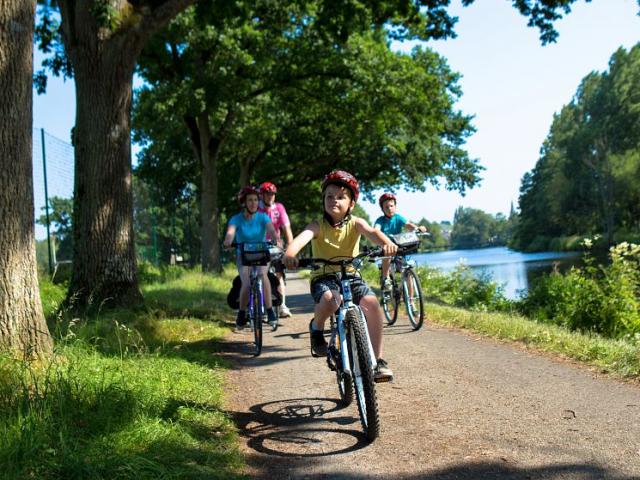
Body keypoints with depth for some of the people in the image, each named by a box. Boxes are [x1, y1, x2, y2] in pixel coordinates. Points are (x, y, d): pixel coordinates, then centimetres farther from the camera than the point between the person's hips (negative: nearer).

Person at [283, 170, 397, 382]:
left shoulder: (355, 224, -2)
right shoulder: (318, 225, -7)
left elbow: (371, 232, -22)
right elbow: (303, 236, -27)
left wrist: (387, 243, -45)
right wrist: (290, 253, -50)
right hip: (323, 277, -2)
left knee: (372, 302, -24)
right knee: (330, 299, -36)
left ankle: (378, 360, -13)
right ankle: (317, 327, 0)